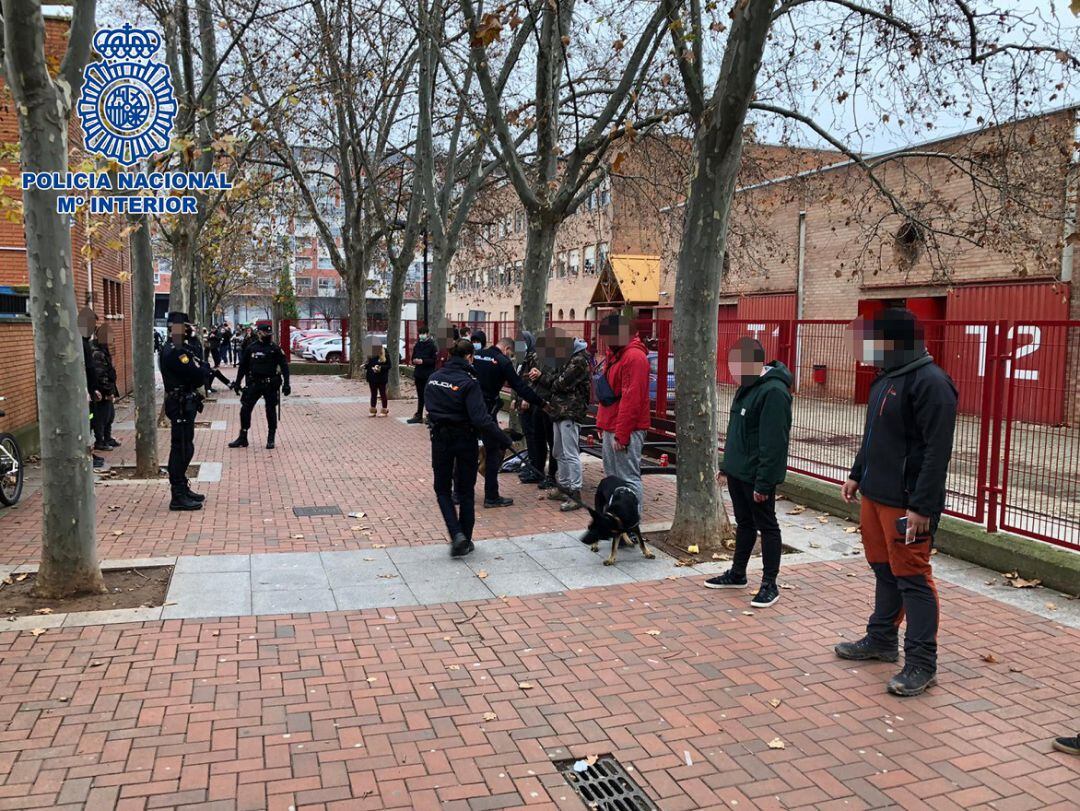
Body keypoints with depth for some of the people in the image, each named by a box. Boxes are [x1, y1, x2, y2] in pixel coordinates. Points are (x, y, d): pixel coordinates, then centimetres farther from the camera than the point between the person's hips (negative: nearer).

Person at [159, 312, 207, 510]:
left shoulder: (180, 349, 15)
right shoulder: (173, 352, -18)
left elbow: (198, 376, 13)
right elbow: (198, 375, -24)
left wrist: (198, 369, -7)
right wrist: (201, 368, -4)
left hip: (185, 405, 10)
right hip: (181, 406, -10)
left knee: (185, 448, 17)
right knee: (181, 449, -6)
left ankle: (182, 489, 28)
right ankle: (178, 497, -2)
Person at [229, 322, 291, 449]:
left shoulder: (275, 348, -2)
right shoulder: (251, 347, 4)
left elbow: (284, 366, -3)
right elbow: (243, 366, 11)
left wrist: (286, 384, -10)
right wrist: (237, 382, 9)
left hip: (270, 385, -2)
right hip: (254, 384, 2)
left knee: (271, 411, 4)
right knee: (245, 409, 0)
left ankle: (270, 439, 17)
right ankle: (242, 438, 11)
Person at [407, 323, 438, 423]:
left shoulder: (432, 345, -6)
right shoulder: (417, 345, 11)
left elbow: (435, 360, -12)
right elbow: (413, 357, 21)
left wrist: (422, 361, -18)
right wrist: (414, 361, -2)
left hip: (428, 375, -6)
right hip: (418, 374, 6)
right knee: (420, 396, 12)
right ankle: (418, 416, 17)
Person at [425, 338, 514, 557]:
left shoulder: (434, 378, -1)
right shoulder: (468, 382, -18)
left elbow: (430, 407, 9)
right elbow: (481, 418, -24)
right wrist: (503, 440, -20)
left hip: (440, 439, 3)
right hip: (465, 440, -3)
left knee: (442, 489, 16)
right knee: (465, 491, 13)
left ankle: (456, 534, -2)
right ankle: (465, 541, 21)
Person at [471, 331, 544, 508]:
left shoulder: (476, 355, 8)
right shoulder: (503, 361, -7)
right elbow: (520, 387, -7)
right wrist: (542, 404, -1)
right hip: (486, 411, -6)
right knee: (494, 452, 5)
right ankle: (491, 497, 6)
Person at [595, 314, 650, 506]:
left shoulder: (634, 357, -16)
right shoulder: (613, 354, 15)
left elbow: (631, 399, -21)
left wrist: (621, 435, -21)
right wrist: (602, 423, 15)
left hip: (625, 431, -10)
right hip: (610, 428, 10)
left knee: (629, 478, -6)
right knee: (612, 477, 16)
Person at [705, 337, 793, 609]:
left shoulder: (773, 391, -22)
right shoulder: (748, 386, 10)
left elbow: (773, 443, -24)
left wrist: (763, 482, -24)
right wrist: (728, 465, 18)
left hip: (756, 475, -9)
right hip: (738, 471, 9)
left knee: (766, 526, 3)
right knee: (744, 523, 19)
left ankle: (770, 584, 14)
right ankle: (737, 574, 32)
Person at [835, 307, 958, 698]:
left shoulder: (930, 382, -18)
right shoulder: (885, 378, 13)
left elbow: (937, 450, -21)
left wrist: (922, 506, -23)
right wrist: (857, 474, 19)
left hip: (906, 502, -9)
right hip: (874, 495, 9)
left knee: (912, 578, -2)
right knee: (884, 570, 19)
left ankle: (921, 663, 8)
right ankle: (881, 639, 33)